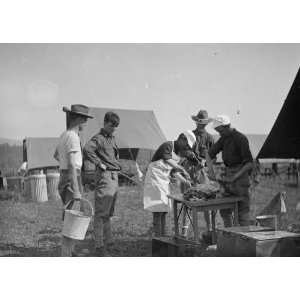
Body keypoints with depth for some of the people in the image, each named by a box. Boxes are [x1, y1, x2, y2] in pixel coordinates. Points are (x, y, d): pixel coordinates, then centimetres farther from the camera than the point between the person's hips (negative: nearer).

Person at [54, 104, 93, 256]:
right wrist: (77, 192, -26)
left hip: (63, 179, 10)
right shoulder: (73, 137, -17)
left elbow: (56, 156, 30)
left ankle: (70, 252, 30)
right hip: (72, 181, -10)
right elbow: (72, 166, -24)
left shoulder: (64, 135, 12)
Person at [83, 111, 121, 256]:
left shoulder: (113, 139, 19)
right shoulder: (98, 138, -8)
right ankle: (99, 247, -6)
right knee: (101, 213, -8)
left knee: (108, 213, 16)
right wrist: (99, 163, -21)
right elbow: (87, 150, -28)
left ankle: (108, 242, 26)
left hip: (115, 177, 9)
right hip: (105, 176, -9)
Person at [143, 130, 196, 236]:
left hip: (164, 181, 9)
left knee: (164, 210, 8)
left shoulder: (179, 153, 13)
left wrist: (186, 182, 5)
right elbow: (168, 160, -33)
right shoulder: (167, 145, -14)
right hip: (155, 179, -9)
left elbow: (175, 171, 16)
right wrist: (182, 169, -45)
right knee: (158, 211, -11)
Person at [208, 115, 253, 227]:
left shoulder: (241, 139, -15)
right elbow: (210, 154, 12)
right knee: (224, 210, 13)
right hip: (228, 174, 8)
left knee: (243, 210, -3)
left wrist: (234, 178, -25)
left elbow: (249, 163, -19)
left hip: (240, 176, -8)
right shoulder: (224, 138, 7)